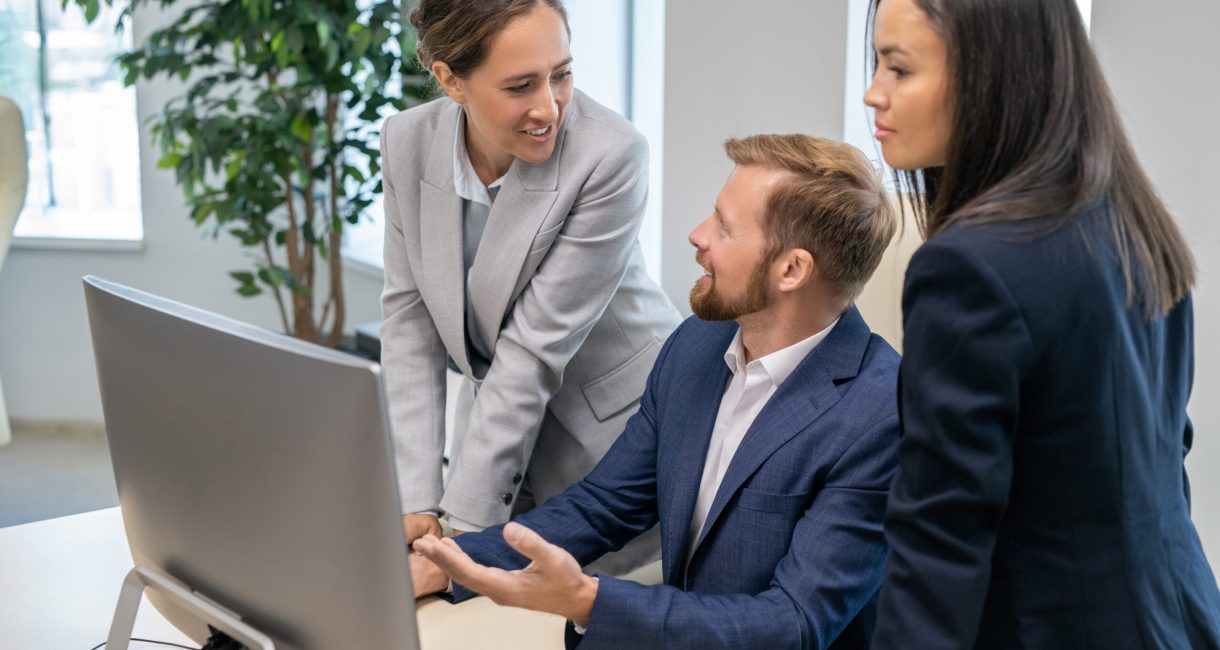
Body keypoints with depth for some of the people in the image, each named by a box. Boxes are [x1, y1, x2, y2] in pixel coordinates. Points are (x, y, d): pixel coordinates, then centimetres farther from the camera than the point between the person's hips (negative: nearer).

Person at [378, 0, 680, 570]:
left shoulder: (610, 156, -25)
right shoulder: (407, 142, -10)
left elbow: (536, 350, -25)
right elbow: (407, 319, -8)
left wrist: (463, 524, -23)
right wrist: (416, 501, -15)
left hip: (612, 427, -4)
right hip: (497, 417, 4)